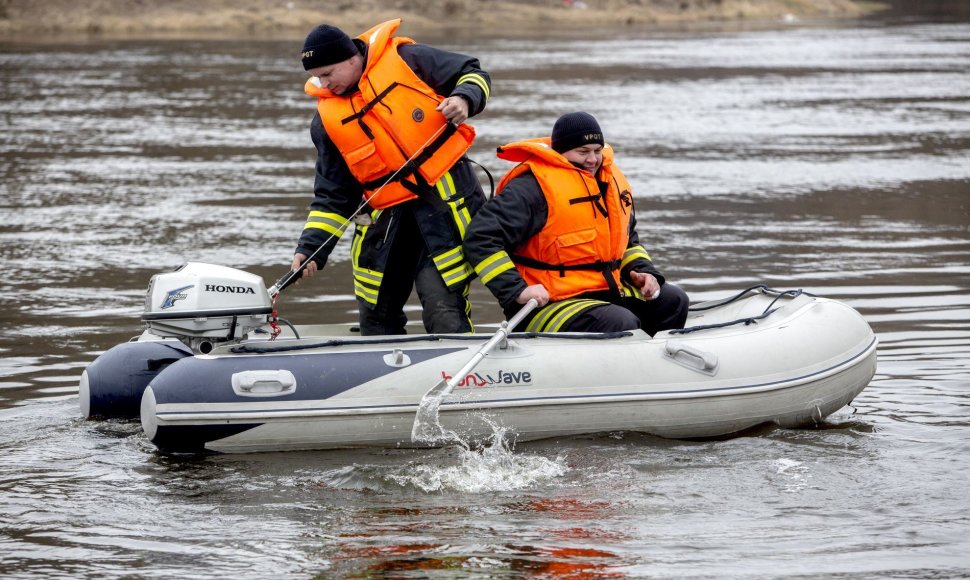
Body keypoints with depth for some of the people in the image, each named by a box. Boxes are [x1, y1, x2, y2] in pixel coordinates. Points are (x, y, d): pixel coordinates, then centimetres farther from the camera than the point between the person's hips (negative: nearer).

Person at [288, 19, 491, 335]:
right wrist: (310, 247, -3)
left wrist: (463, 99, -18)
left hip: (447, 202, -5)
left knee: (443, 307, -14)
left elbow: (473, 74, 3)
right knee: (376, 315, 11)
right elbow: (332, 195, 7)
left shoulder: (403, 58, -5)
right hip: (386, 215, 5)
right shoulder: (327, 120, 4)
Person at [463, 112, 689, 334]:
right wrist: (517, 291, -25)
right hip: (544, 305, -9)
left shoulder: (612, 181, 14)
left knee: (674, 300, 5)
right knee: (621, 324, -30)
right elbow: (480, 239, -19)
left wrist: (643, 271, 10)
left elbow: (628, 240, 32)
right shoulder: (534, 187, -14)